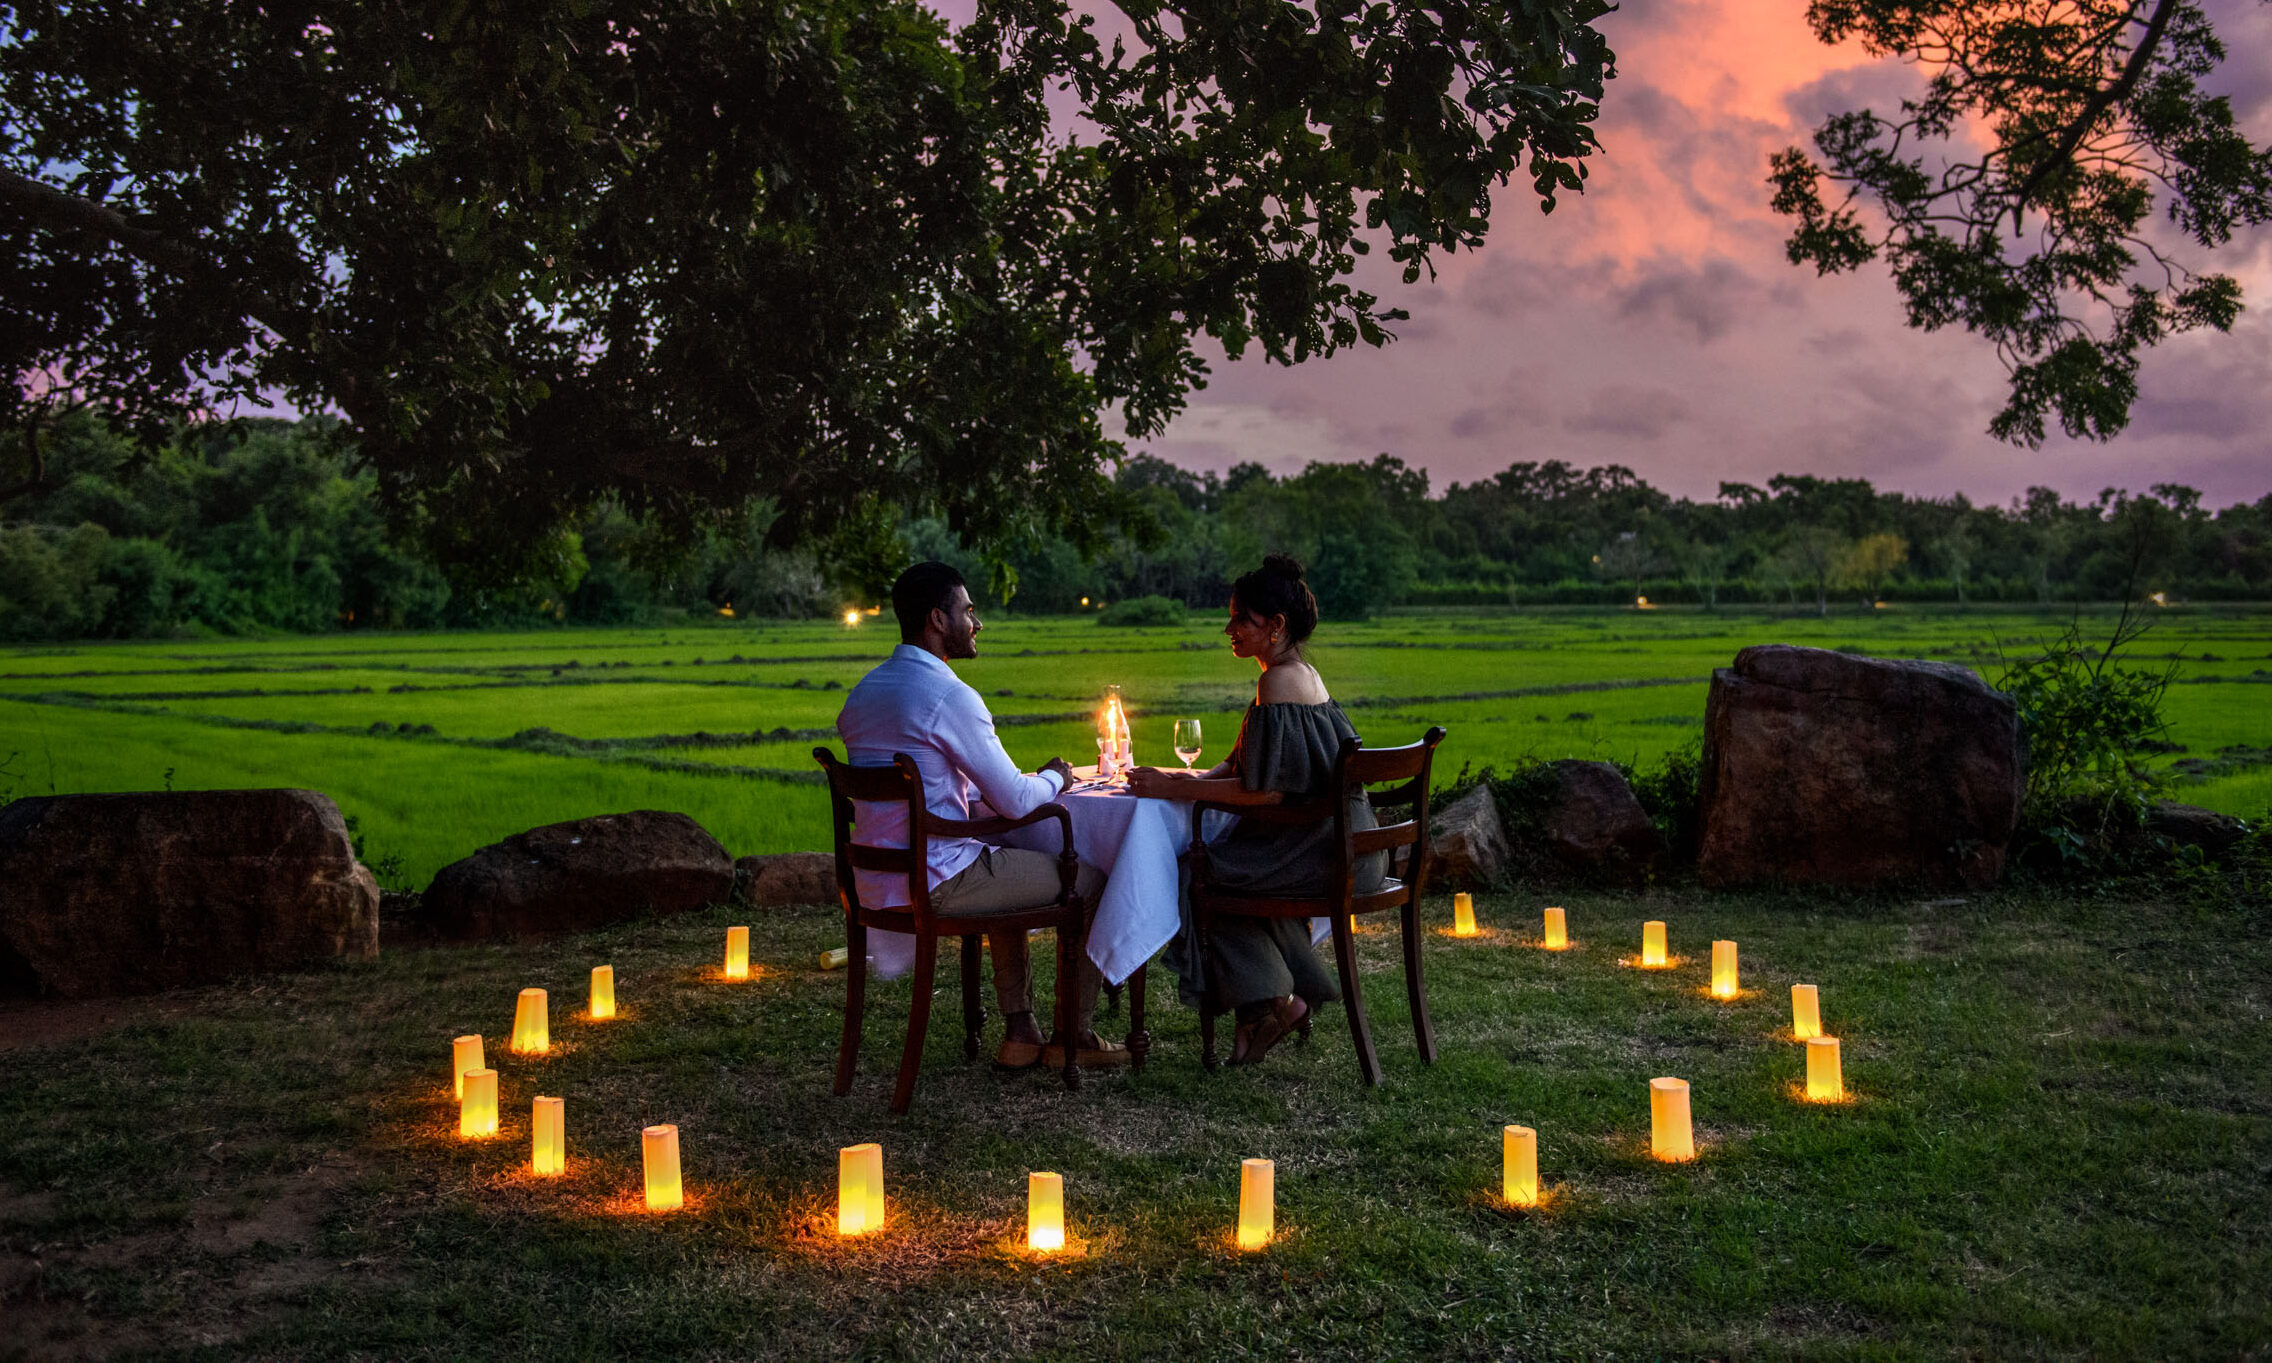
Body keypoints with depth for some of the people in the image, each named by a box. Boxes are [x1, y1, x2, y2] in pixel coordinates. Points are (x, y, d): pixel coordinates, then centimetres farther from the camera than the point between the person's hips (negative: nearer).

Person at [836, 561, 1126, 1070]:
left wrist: (1032, 783, 18)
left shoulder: (863, 691, 11)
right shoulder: (949, 695, -18)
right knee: (1090, 877, 7)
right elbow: (1015, 802, -14)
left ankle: (1020, 1032, 31)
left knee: (1010, 864, 33)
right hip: (937, 882, -9)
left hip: (877, 882, 9)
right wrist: (1055, 778, 9)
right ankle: (1074, 1036, 19)